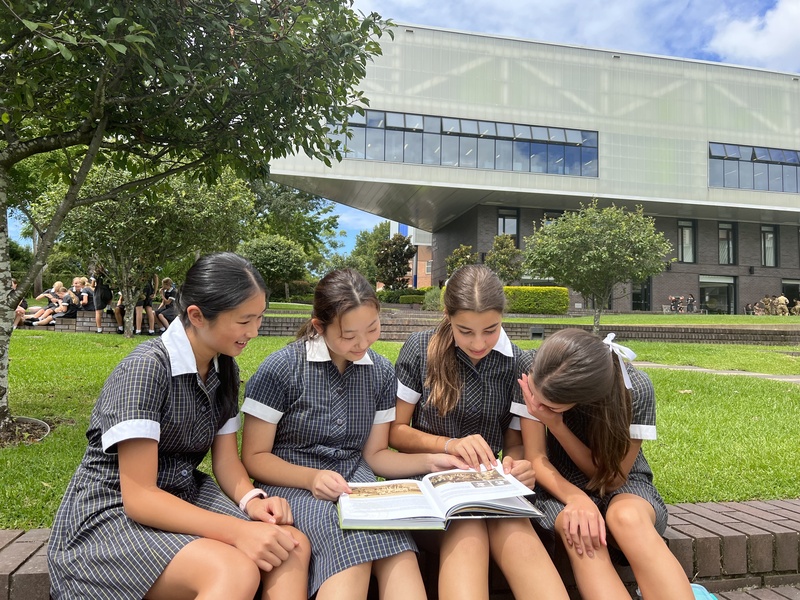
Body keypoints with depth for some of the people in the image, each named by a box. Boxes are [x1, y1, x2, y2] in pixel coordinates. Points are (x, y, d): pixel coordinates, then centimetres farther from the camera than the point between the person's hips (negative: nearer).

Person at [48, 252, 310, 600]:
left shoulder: (225, 369, 1)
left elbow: (226, 460, 4)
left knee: (293, 546, -17)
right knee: (235, 572, -32)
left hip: (184, 499, 7)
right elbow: (138, 496, -25)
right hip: (113, 513, -6)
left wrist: (252, 500, -18)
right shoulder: (146, 367, -23)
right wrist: (237, 530, -32)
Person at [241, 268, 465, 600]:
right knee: (356, 540, -35)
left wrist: (430, 460, -7)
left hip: (356, 482, 3)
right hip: (291, 484, -3)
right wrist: (312, 478, -21)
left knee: (397, 547, -31)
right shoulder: (280, 369, -10)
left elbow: (374, 453, 9)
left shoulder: (381, 372, 3)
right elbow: (254, 457, -5)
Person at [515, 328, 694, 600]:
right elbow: (536, 458, -15)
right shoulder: (534, 378, -22)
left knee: (627, 517, -39)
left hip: (619, 483, -1)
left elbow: (612, 476, -16)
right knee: (579, 532, -36)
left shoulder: (635, 388, -26)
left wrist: (555, 423, -28)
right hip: (560, 483, 1)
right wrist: (577, 498, -35)